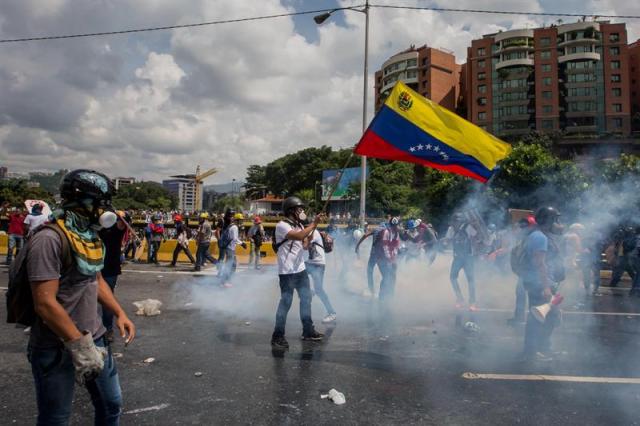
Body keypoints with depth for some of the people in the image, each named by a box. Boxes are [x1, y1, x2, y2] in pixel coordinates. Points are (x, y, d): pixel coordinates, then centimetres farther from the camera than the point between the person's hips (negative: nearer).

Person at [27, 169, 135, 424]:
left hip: (93, 338, 8)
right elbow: (45, 303, -25)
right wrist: (79, 345, -23)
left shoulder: (90, 236, 6)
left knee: (111, 405, 19)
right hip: (57, 347, -8)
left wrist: (119, 313, 8)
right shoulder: (49, 239, -21)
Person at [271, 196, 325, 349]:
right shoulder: (282, 225, -15)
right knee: (285, 303, -3)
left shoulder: (299, 226, 11)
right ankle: (278, 336, 8)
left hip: (301, 269, 8)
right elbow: (299, 236, -29)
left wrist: (313, 229, -5)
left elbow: (305, 246, 8)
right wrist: (313, 224, -20)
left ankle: (308, 331, 28)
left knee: (306, 299, 14)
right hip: (287, 272, -8)